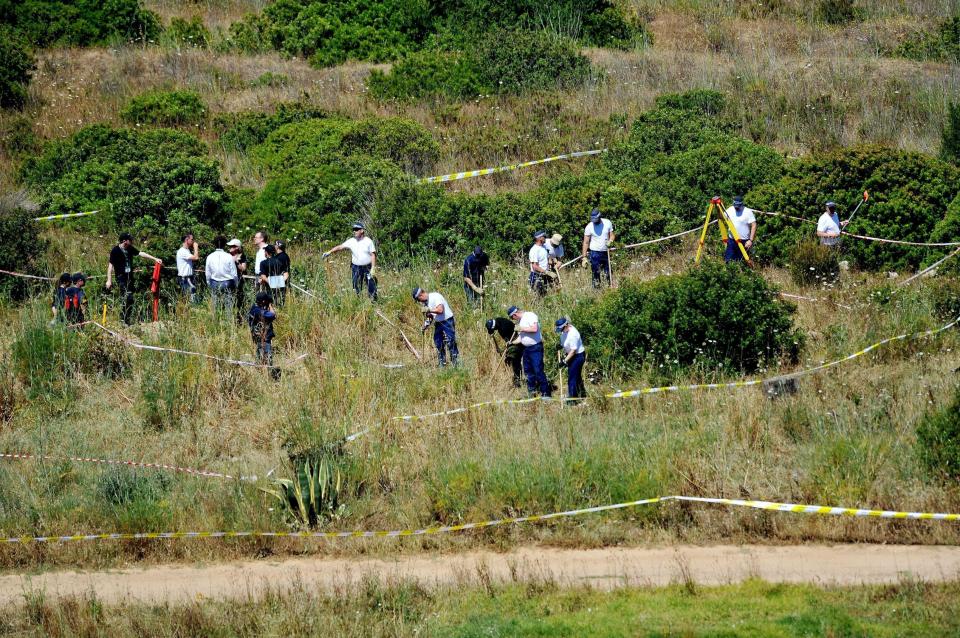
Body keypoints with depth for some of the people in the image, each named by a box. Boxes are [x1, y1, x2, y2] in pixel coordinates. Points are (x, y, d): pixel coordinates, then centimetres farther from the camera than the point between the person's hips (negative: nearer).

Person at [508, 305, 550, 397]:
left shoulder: (530, 316, -12)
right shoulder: (519, 321, 15)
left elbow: (534, 329, -25)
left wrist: (522, 328, -17)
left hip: (535, 347, -9)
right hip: (526, 348, 9)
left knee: (538, 371, -10)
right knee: (528, 371, 11)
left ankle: (545, 392, -5)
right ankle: (531, 392, 19)